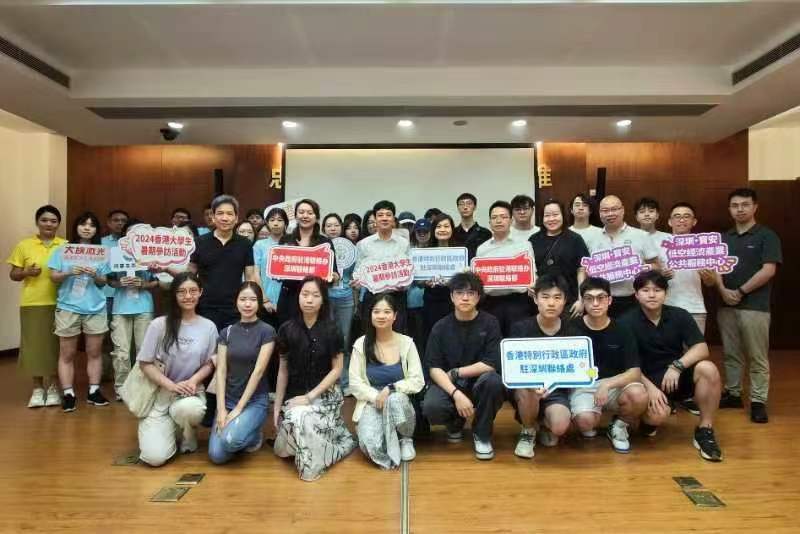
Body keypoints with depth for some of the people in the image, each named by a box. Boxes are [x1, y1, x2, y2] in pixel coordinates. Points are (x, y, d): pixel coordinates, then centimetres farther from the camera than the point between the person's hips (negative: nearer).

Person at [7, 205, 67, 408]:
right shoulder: (24, 245, 3)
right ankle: (37, 389, 16)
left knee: (55, 344, 6)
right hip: (32, 304, 0)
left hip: (58, 303, 0)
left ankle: (53, 387, 19)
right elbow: (13, 274, 6)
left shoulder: (66, 246, 4)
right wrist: (27, 272, -14)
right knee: (34, 344, 3)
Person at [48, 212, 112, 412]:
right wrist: (69, 272, -17)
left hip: (95, 308, 1)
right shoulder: (63, 250, 4)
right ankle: (68, 394, 10)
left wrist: (95, 275, -14)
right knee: (67, 354, 4)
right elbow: (54, 277, 1)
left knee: (94, 352, 7)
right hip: (68, 307, -1)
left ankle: (94, 391, 15)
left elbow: (103, 282, 6)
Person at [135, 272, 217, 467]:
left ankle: (188, 439, 1)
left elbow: (209, 363, 6)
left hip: (191, 391, 1)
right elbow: (145, 363, -4)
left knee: (187, 409, -38)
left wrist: (193, 380, -15)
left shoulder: (208, 327, -1)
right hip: (159, 393, -1)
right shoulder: (159, 325, -7)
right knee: (155, 457, -16)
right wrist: (171, 385, -17)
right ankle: (169, 428, 21)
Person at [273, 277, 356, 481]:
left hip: (325, 395, -3)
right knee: (282, 449, -4)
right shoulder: (287, 330, -1)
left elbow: (336, 369, -5)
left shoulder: (331, 330, -7)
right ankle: (336, 437, 17)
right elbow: (283, 370, 6)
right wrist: (277, 405, 6)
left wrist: (310, 397, -13)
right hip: (294, 396, 4)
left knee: (300, 418, -31)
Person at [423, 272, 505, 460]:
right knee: (431, 408, -29)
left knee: (493, 381, -34)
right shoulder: (441, 327, -4)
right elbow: (434, 369, -9)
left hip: (479, 384, 0)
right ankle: (456, 422, 11)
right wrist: (456, 394, -25)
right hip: (449, 385, 1)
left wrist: (455, 373, -11)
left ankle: (482, 434, -5)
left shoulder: (489, 323, -7)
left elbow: (491, 365, -15)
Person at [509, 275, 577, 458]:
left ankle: (545, 426, 13)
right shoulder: (520, 328, -7)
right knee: (527, 390, -36)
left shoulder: (570, 333, -1)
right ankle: (528, 432, -3)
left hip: (556, 390, 1)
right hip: (526, 388, -1)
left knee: (560, 427, -28)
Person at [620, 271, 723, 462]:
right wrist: (650, 387, -23)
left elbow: (702, 349, -11)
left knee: (708, 369, -27)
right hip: (648, 380, -3)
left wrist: (677, 366, -27)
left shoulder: (680, 316, -1)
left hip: (678, 376, 3)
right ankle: (649, 419, 9)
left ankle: (704, 431, -9)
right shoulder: (627, 322, -10)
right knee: (659, 414, -32)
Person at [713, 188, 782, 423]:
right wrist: (723, 290, -8)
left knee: (758, 357, 1)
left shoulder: (767, 236, -2)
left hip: (755, 306, -5)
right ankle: (732, 394, 22)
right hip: (726, 305, 5)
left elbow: (768, 271, -11)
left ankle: (758, 401, 8)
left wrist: (740, 292, -12)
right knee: (731, 354, 12)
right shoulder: (724, 238, 13)